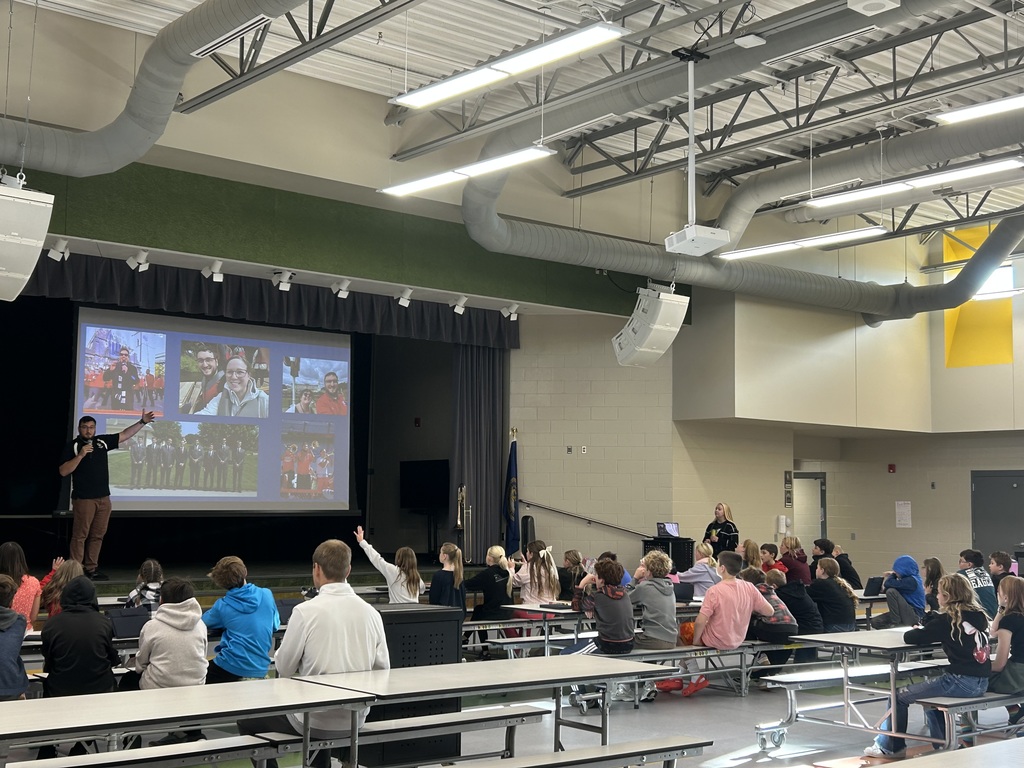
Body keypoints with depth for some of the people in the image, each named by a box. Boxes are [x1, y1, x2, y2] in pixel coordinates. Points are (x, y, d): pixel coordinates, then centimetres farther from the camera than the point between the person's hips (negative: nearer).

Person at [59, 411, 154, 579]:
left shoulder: (102, 441, 11)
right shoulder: (73, 446, -4)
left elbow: (125, 434, 17)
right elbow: (63, 471, -11)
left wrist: (142, 422, 11)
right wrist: (80, 455, -19)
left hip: (103, 498, 6)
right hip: (83, 499, -6)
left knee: (98, 535, 9)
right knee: (80, 535, -5)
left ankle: (91, 569, 15)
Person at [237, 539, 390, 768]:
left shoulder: (306, 611, -16)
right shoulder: (371, 612, -4)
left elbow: (284, 668, -8)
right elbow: (382, 668, 3)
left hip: (314, 720, -5)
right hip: (355, 719, 5)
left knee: (247, 721, 19)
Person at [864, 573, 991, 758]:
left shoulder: (947, 619, -11)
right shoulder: (979, 615, 9)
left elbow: (911, 638, -8)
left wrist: (913, 631, 13)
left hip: (960, 681, -8)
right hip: (982, 682, 8)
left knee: (900, 696, 7)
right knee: (929, 693, 33)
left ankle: (889, 747, 20)